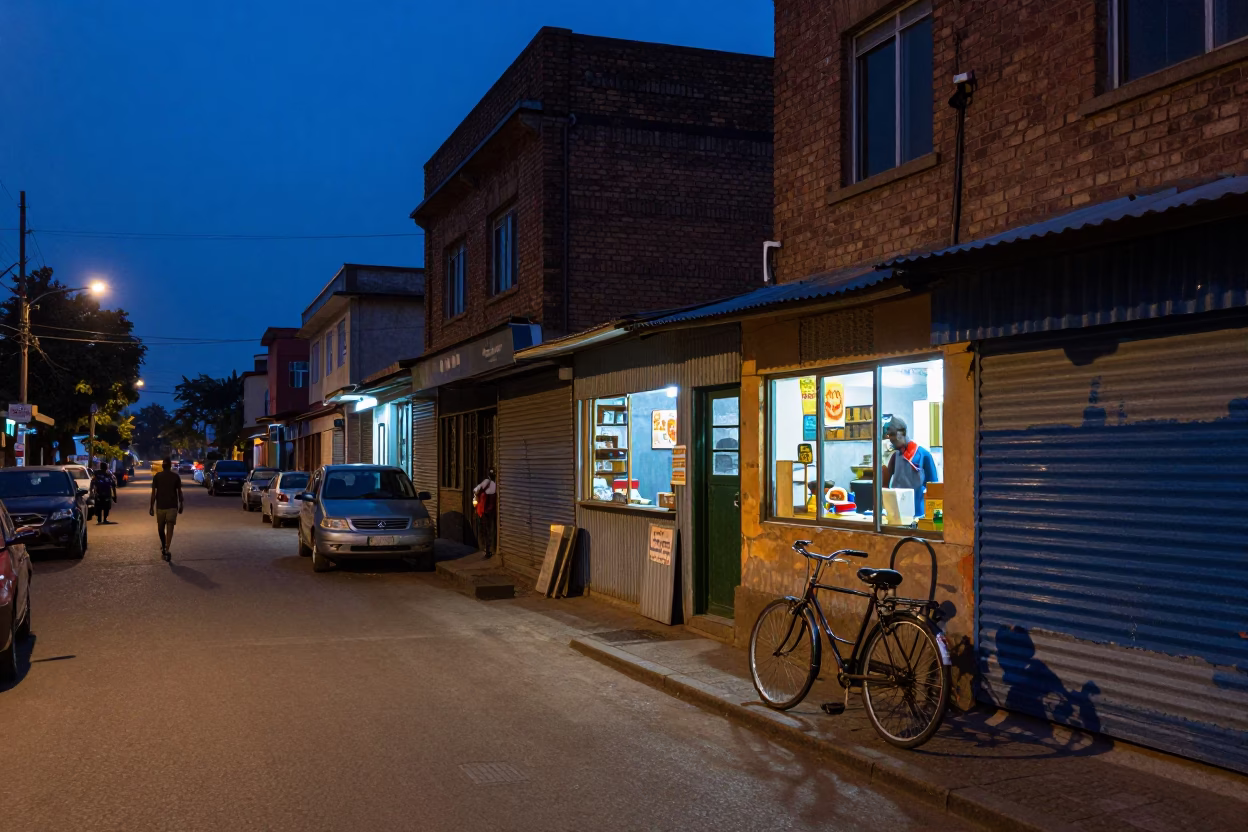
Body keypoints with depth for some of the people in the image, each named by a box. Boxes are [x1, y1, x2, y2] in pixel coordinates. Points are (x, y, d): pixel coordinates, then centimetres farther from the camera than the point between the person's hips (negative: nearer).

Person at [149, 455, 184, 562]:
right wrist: (180, 505, 13)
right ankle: (166, 551, -19)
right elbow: (179, 493, 3)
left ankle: (163, 547, 34)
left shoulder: (157, 476, -1)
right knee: (169, 529, -6)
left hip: (160, 506, 1)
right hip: (172, 506, 0)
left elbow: (153, 493, -3)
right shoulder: (176, 477, 0)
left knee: (161, 528, 19)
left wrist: (151, 506, 0)